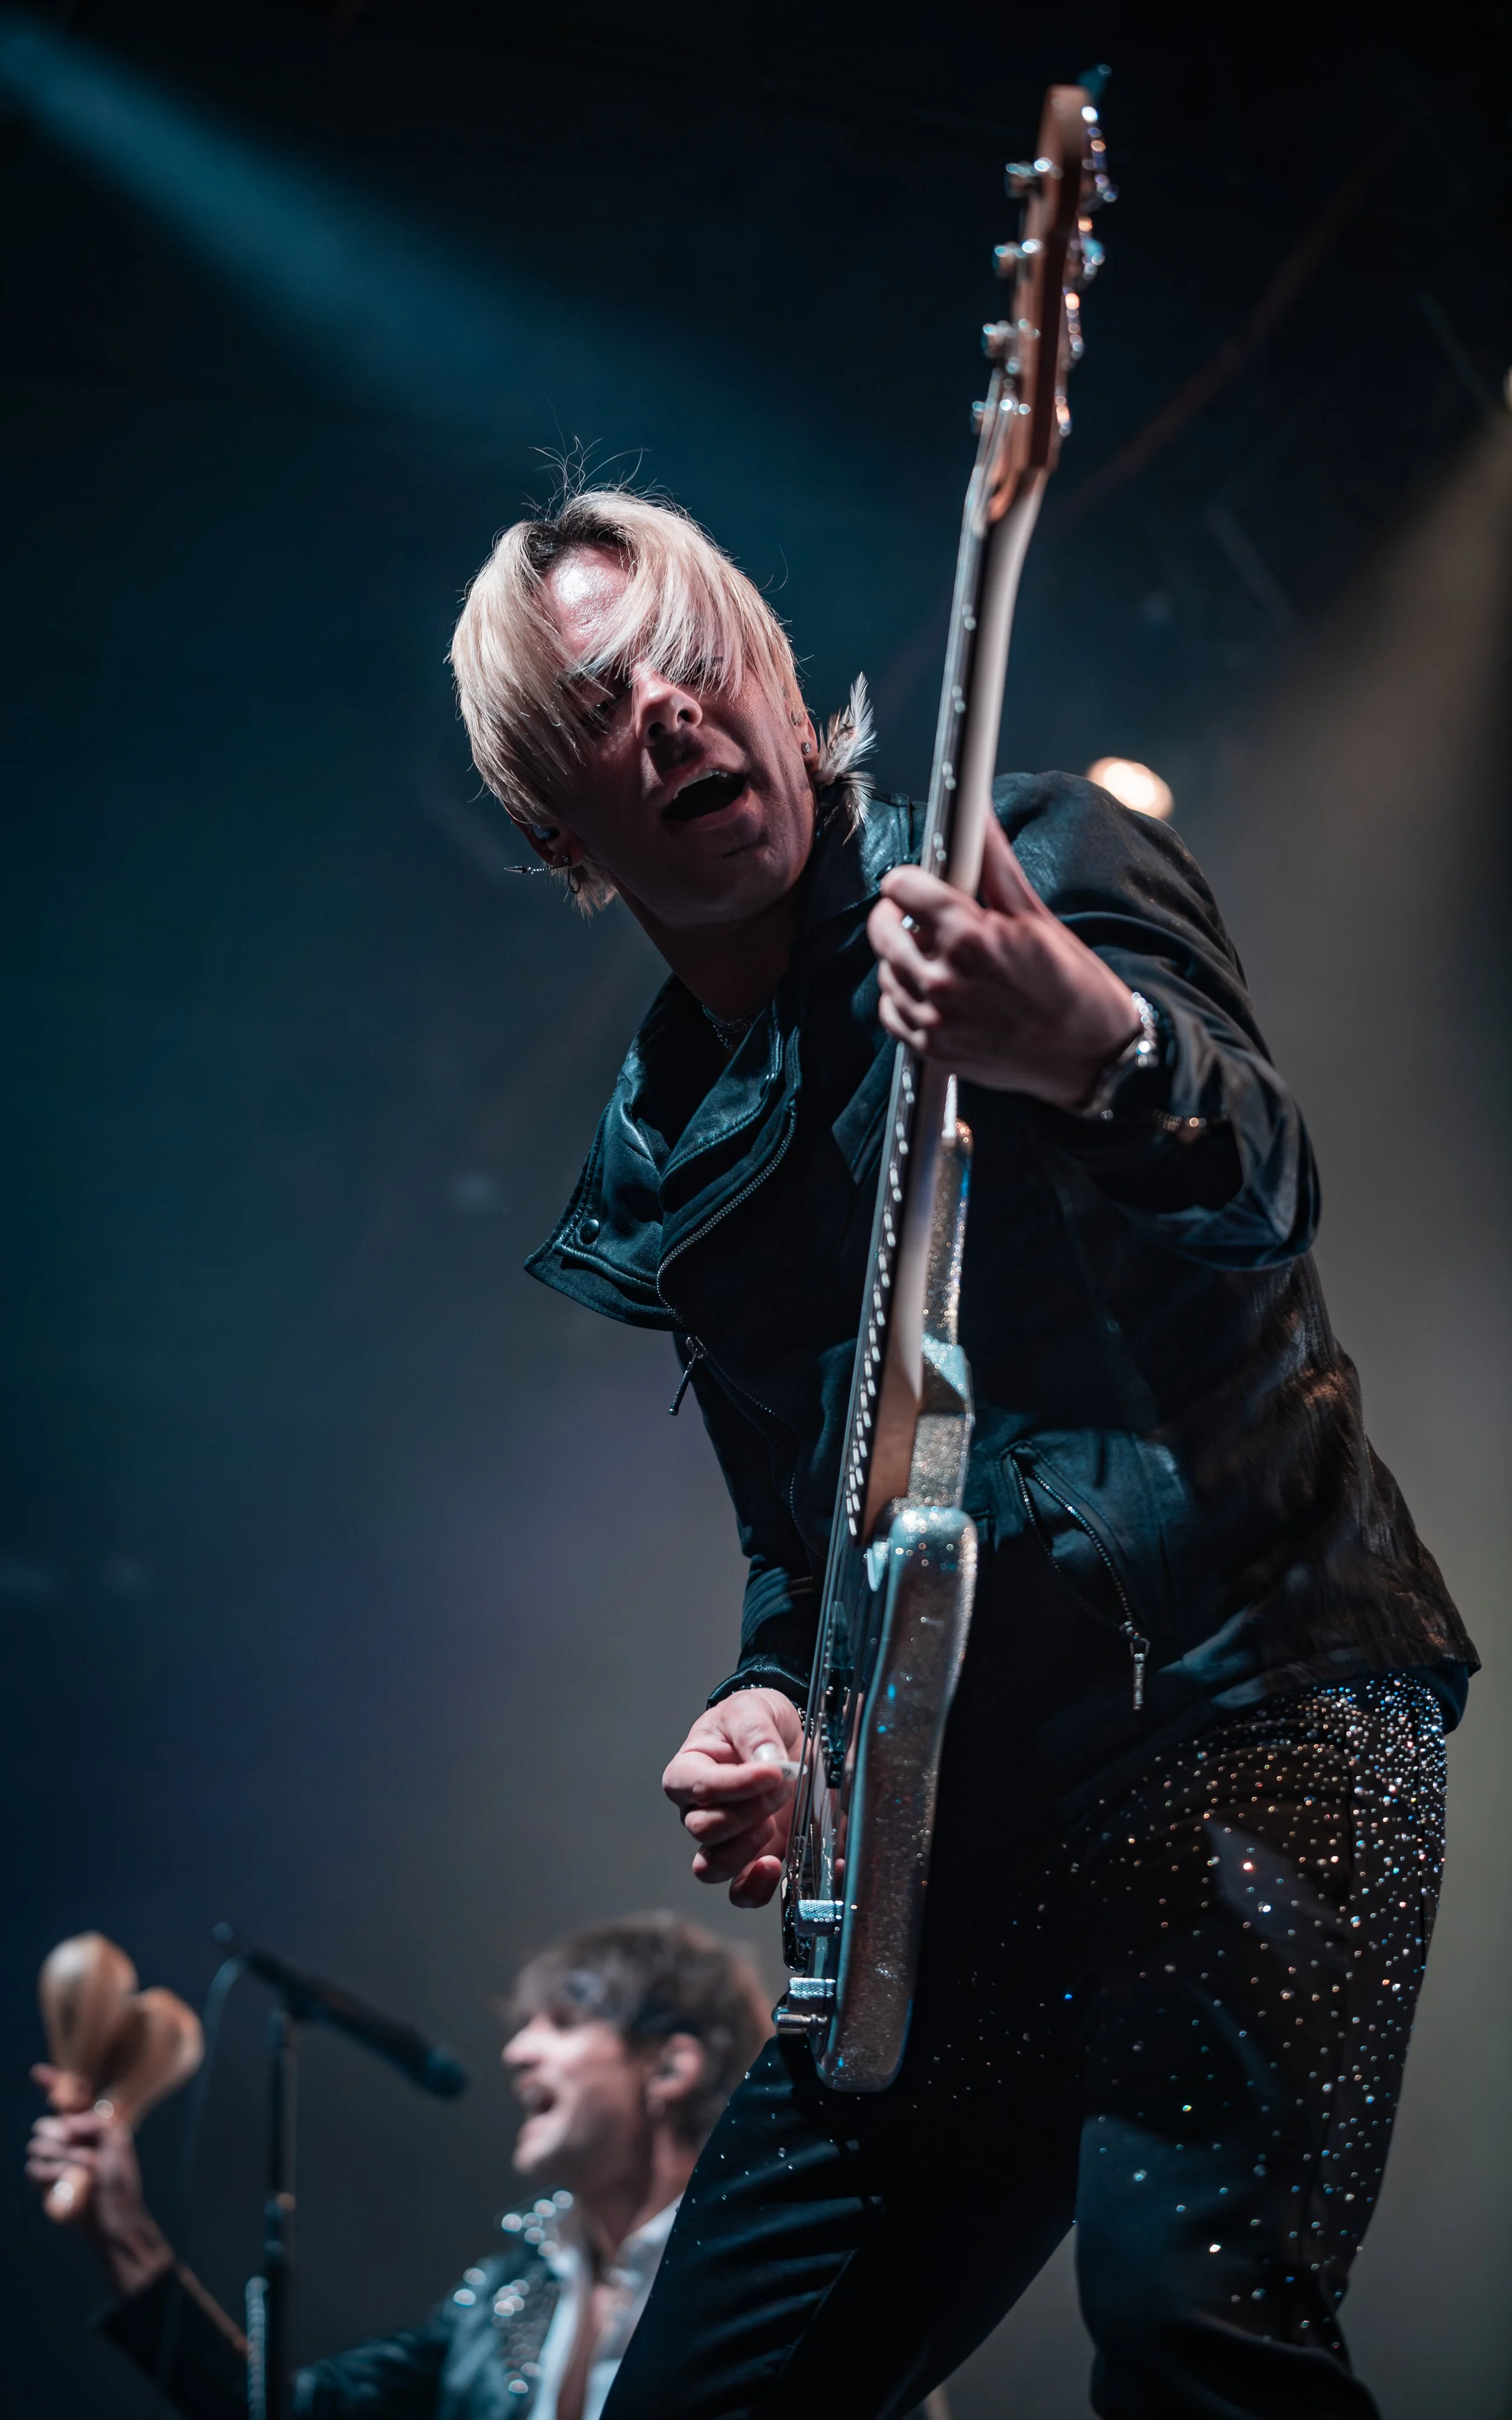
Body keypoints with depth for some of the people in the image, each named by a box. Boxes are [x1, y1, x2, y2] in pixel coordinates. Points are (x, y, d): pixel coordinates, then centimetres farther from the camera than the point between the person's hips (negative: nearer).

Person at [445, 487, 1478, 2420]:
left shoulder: (1042, 862, -3)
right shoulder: (670, 1163, 15)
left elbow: (1260, 1185, -22)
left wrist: (1093, 1048, -45)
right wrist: (767, 1704, 1)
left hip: (1250, 1691, -7)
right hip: (953, 1820, 7)